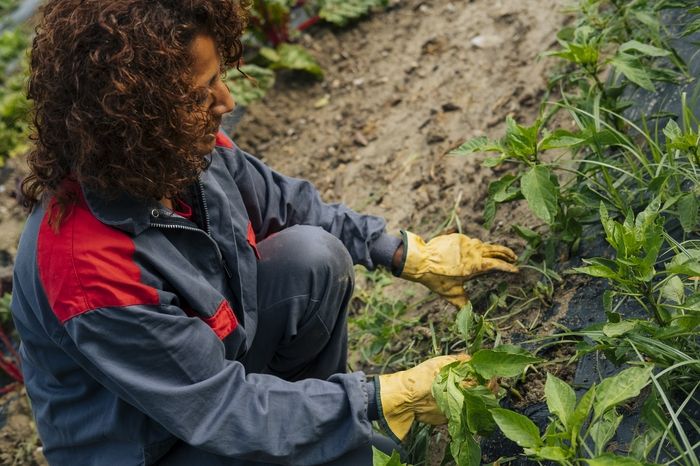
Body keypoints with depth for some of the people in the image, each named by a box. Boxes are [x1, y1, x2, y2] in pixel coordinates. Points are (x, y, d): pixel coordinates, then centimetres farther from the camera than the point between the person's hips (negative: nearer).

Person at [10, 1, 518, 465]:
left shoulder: (186, 149, -17)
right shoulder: (90, 270, -37)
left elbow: (286, 205, 2)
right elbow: (222, 411, -29)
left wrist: (411, 255, -3)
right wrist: (387, 398, -27)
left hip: (214, 361, 7)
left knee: (313, 255, -14)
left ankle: (305, 407, 6)